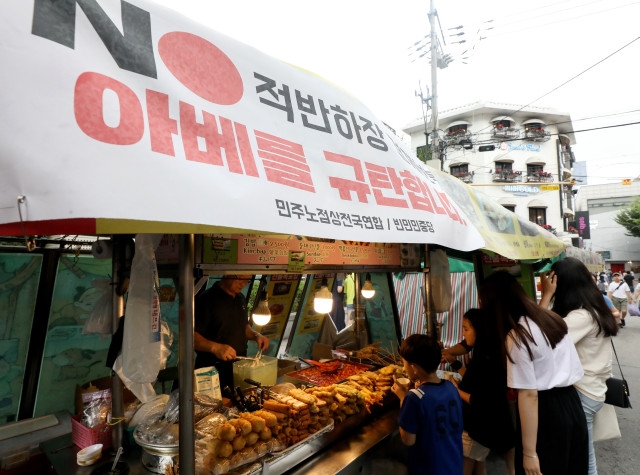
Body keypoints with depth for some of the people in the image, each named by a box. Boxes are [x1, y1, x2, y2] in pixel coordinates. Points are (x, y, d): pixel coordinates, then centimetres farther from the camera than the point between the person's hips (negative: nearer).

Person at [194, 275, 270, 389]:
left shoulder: (240, 298, 8)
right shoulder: (206, 299, -15)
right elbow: (191, 336, -19)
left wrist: (256, 335, 3)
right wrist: (215, 347, -32)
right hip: (212, 370, -7)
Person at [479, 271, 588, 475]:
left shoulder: (516, 337, -20)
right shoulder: (551, 317, 4)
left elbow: (529, 395, -21)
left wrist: (529, 453, -16)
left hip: (546, 413, -8)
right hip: (572, 404, 8)